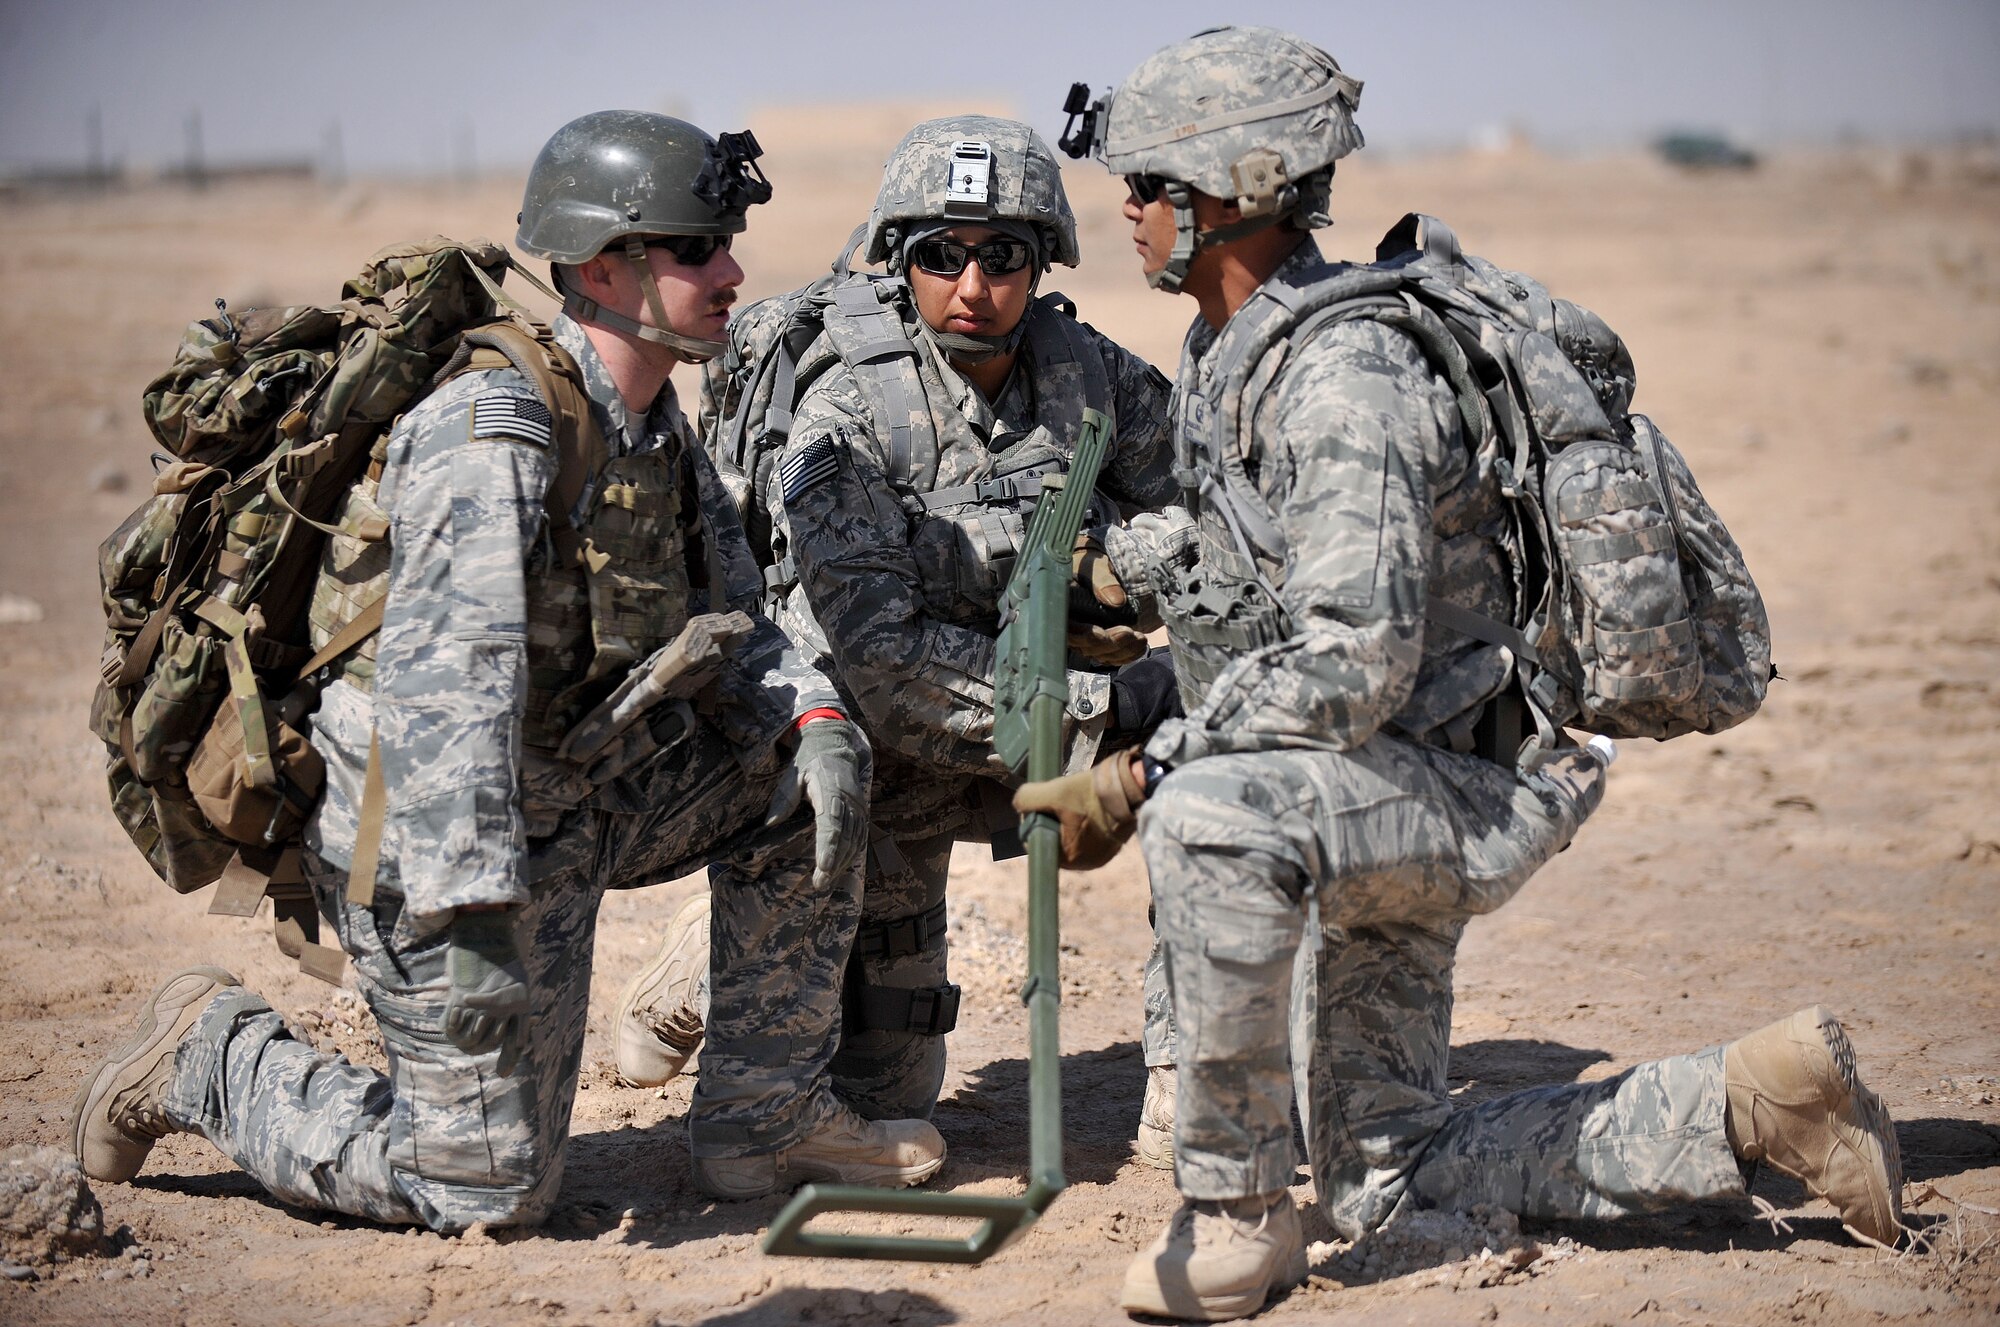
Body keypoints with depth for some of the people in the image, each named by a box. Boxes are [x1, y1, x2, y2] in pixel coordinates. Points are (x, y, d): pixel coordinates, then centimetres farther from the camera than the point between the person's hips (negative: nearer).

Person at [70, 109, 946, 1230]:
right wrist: (473, 906, -38)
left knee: (807, 765, 2)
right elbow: (444, 679, -33)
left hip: (577, 795, 9)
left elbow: (729, 625, 11)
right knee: (492, 1190, -2)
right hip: (444, 843, -9)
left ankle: (765, 1121, 10)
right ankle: (215, 1056, 16)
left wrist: (815, 720, -10)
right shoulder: (498, 431, -25)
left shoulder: (660, 433, 5)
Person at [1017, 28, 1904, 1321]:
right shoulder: (1222, 356, 7)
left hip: (1461, 782, -10)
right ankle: (1748, 1101, 20)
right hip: (1382, 793, 10)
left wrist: (1145, 772, -27)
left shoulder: (1342, 378, -24)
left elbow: (1351, 669, -31)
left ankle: (1238, 1211, -23)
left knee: (1208, 821, -38)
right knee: (1385, 1189, 12)